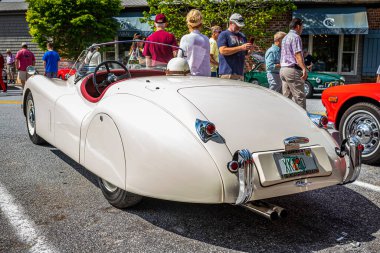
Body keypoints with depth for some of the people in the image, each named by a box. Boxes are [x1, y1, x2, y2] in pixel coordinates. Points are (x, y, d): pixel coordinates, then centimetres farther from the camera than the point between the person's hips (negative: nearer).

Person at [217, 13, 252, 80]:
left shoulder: (242, 36, 21)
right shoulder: (224, 34, 1)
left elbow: (246, 53, 26)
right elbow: (223, 51, -14)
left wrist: (248, 49, 0)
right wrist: (241, 48, -17)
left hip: (240, 73, 7)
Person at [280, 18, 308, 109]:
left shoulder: (285, 38, 22)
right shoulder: (295, 37, -7)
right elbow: (297, 54, -17)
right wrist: (304, 68, -24)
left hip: (283, 68, 10)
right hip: (293, 69, -9)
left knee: (286, 96, 10)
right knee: (300, 97, -9)